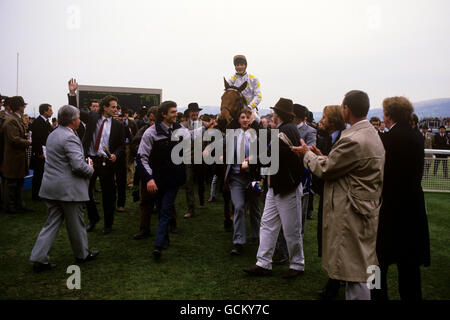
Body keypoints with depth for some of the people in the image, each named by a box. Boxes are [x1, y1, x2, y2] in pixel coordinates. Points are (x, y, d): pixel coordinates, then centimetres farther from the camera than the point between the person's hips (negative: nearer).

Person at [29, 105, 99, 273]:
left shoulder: (53, 135, 11)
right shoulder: (70, 138, -19)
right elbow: (79, 165, -26)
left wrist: (85, 165, 17)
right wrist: (90, 169, -5)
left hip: (51, 187, 8)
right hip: (68, 189, -8)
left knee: (52, 223, 13)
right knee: (76, 224, 8)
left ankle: (39, 258, 11)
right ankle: (82, 254, 25)